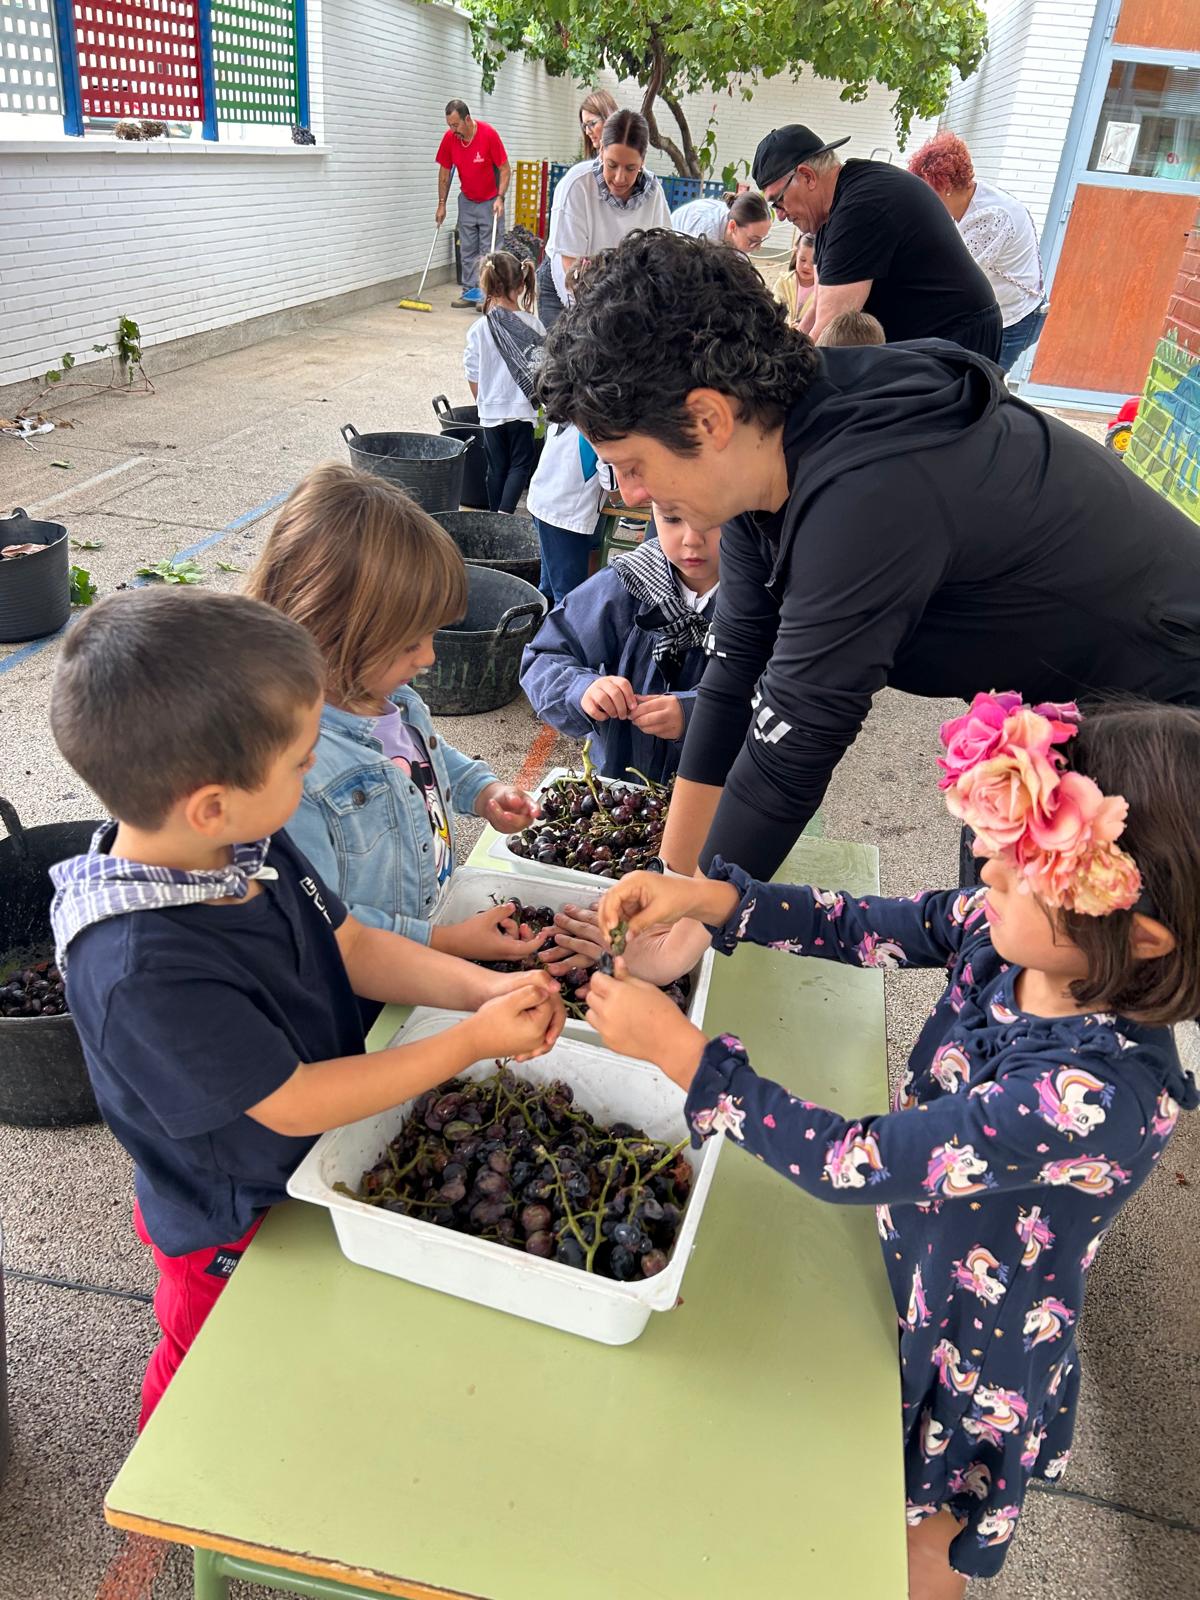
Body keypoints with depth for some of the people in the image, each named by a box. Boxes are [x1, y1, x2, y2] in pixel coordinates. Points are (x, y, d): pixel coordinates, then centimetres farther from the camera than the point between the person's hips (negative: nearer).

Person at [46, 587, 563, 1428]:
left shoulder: (249, 844, -17)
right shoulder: (141, 971, -40)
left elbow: (354, 946, -5)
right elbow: (294, 1103, -31)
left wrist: (484, 988, -18)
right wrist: (472, 1042, -26)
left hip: (321, 1166, 7)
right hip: (236, 1228, -7)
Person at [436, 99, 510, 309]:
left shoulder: (488, 134, -21)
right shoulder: (449, 138, -9)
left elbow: (505, 169, -15)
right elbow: (445, 172, 2)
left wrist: (500, 198, -24)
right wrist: (442, 204, -1)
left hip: (490, 201, -4)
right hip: (467, 201, 5)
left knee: (489, 250, -5)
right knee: (467, 249, 6)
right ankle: (470, 291, 12)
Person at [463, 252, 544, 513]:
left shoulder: (478, 329, -8)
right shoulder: (532, 325, -9)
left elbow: (473, 376, -1)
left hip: (491, 411, 1)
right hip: (522, 408, -1)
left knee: (497, 466, 14)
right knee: (521, 463, 9)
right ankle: (505, 514, -9)